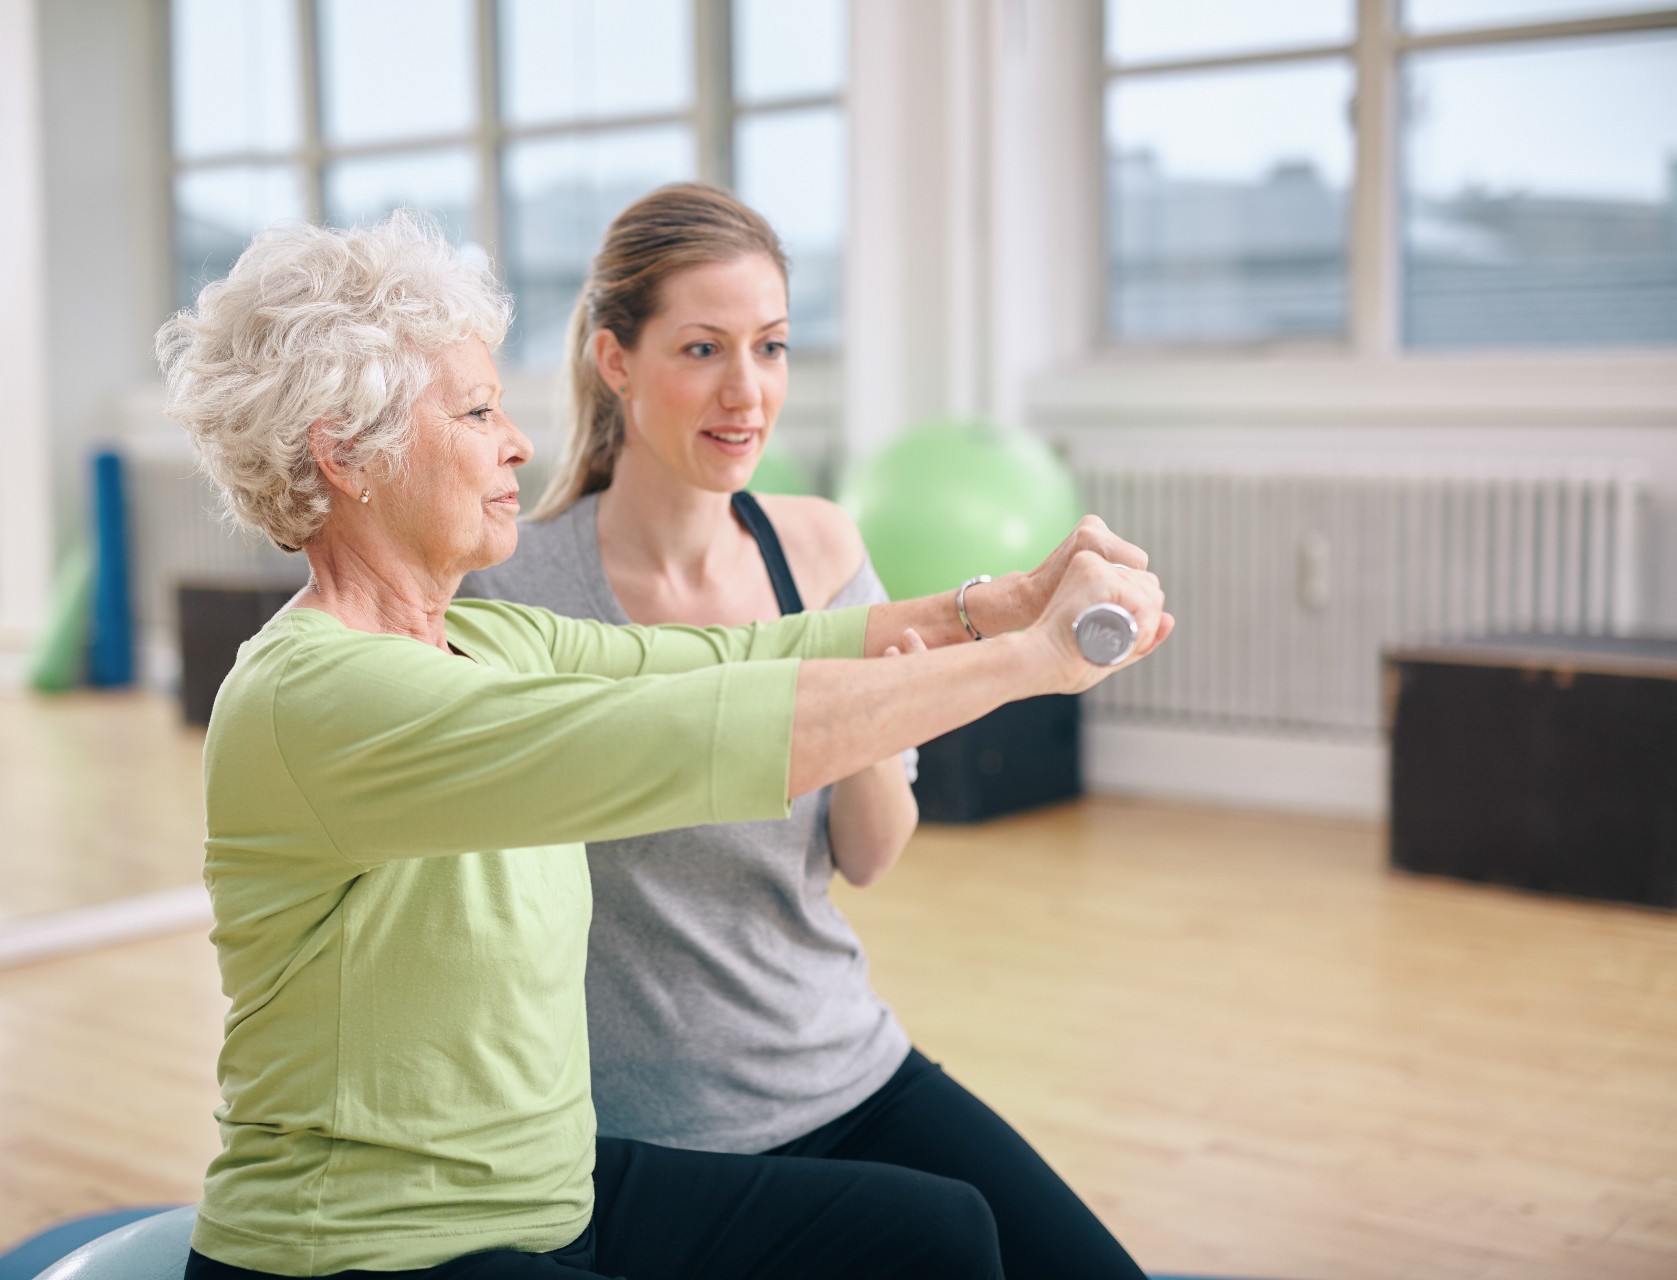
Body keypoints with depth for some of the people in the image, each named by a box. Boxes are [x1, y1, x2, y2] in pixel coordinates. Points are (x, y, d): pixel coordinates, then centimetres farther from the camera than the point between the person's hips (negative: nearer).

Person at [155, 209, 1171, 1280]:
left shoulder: (489, 646, 5)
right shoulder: (314, 697, -24)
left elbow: (728, 656, 1)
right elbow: (694, 740, -32)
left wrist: (1007, 602, -11)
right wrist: (1034, 656, -28)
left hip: (554, 1192, 9)